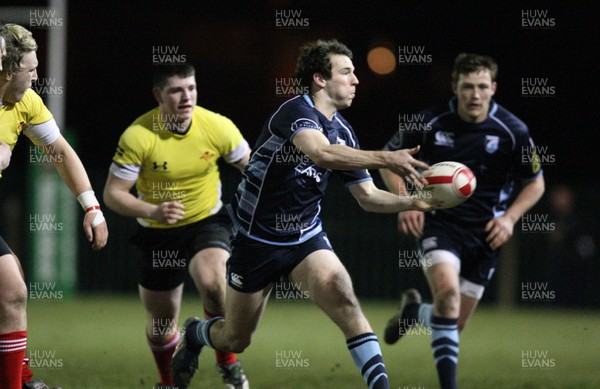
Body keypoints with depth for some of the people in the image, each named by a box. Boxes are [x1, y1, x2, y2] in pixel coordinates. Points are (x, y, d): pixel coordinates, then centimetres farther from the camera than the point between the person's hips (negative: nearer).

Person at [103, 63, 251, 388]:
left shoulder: (218, 126, -14)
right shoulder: (137, 136, -20)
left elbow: (252, 167, 4)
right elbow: (113, 194, -17)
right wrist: (154, 212, -32)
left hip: (208, 222, 0)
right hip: (159, 235, 0)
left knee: (212, 282, -31)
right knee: (160, 322, 10)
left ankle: (228, 362, -8)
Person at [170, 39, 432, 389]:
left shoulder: (343, 131, 1)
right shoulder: (296, 112, -22)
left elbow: (367, 196, 6)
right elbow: (322, 153, -43)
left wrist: (411, 202, -12)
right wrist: (386, 159, -49)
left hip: (306, 238, 5)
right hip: (257, 239, -5)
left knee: (343, 297, -25)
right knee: (235, 341, 10)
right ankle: (195, 335, 45)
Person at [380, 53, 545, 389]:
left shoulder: (513, 131, -9)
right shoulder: (430, 123, -9)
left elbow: (535, 184, 5)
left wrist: (509, 217, -10)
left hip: (485, 232, 2)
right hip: (439, 224, -2)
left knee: (456, 323, 6)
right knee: (448, 291, -29)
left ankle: (414, 311, 42)